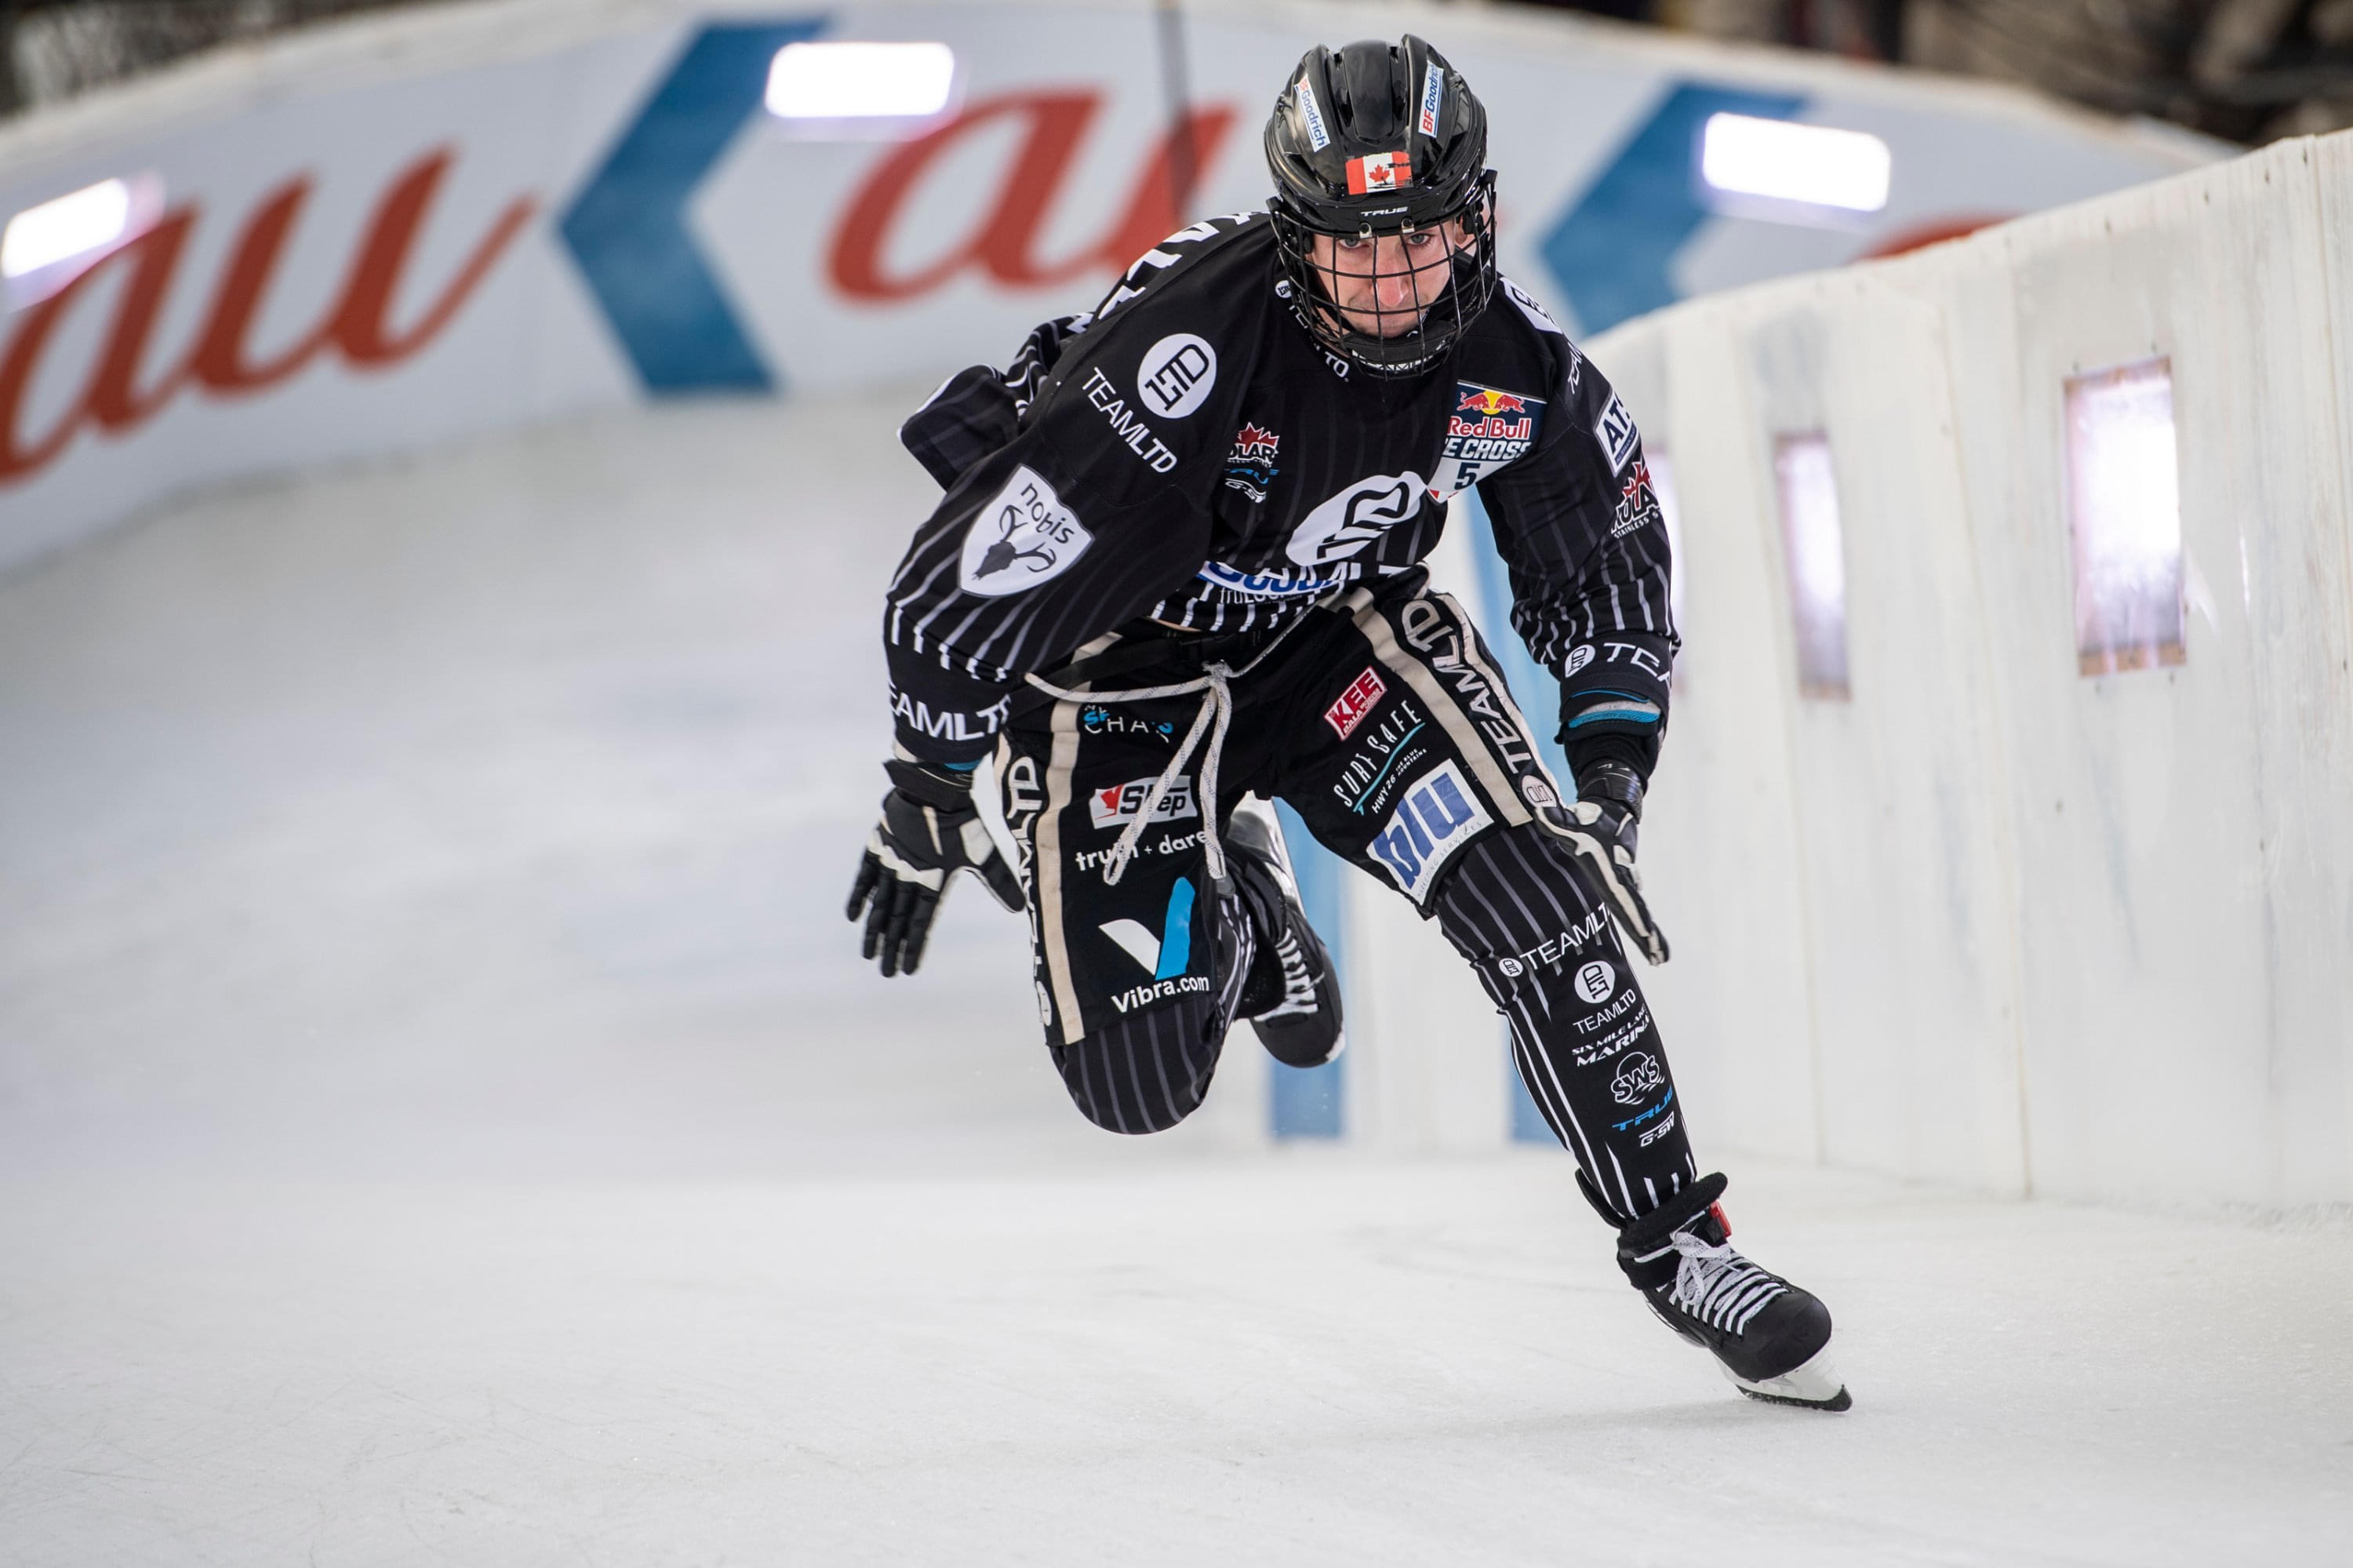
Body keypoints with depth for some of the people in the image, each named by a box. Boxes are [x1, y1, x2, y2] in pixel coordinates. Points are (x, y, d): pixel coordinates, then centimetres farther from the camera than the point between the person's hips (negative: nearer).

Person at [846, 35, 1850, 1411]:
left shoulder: (1513, 359, -19)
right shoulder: (1186, 348, -35)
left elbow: (1604, 547, 1)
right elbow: (974, 576, -27)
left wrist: (1611, 774, -7)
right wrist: (928, 805, -17)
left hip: (1336, 630, 3)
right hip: (1113, 665, -3)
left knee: (1533, 884, -19)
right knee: (1140, 1079, -10)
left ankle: (1674, 1240, -4)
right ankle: (1227, 898, 24)